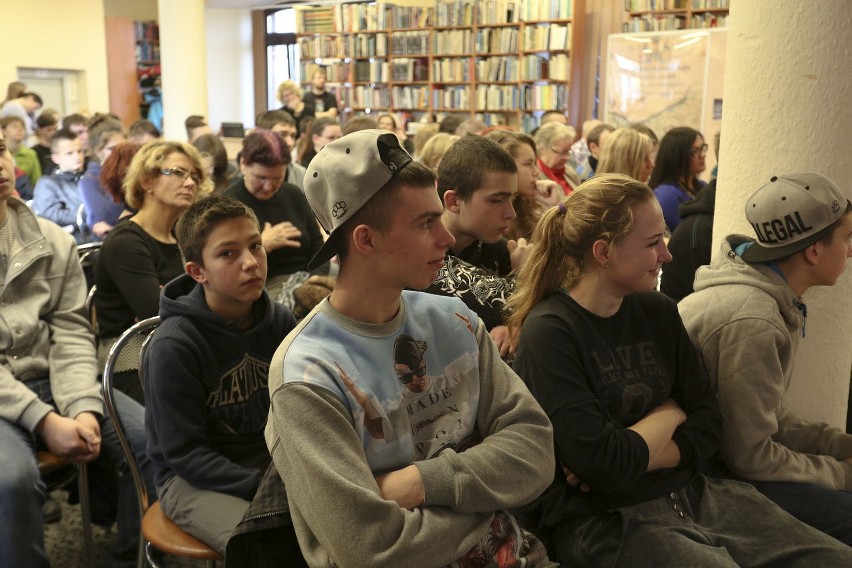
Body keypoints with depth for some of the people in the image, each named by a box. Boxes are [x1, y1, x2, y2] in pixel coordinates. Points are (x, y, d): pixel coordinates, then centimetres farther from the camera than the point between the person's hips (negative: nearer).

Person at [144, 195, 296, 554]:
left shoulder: (280, 322, -4)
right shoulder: (173, 346, -19)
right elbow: (184, 453, -15)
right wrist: (264, 487, -23)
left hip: (269, 461, 5)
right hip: (192, 478, -5)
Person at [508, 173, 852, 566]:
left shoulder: (658, 312, 8)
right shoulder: (549, 332, -14)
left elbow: (708, 423, 6)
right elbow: (604, 465, -20)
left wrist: (627, 459, -12)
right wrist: (668, 415, -2)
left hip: (691, 491, 7)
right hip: (603, 521, -7)